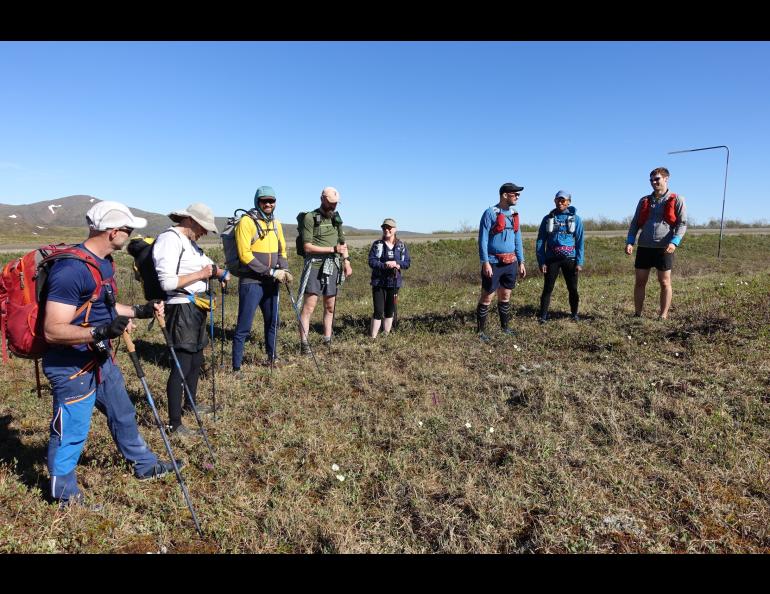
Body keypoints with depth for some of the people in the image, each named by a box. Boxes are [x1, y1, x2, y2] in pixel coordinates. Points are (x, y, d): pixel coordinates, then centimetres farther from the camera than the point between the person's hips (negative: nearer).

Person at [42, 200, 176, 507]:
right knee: (71, 432, 9)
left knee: (123, 413, 22)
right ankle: (64, 494, 32)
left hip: (101, 359, 10)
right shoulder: (70, 269, -27)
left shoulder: (104, 262, 4)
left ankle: (145, 464, 41)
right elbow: (53, 330, -28)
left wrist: (139, 311, 13)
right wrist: (101, 333, -39)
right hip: (72, 367, -10)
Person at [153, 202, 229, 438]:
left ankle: (190, 404, 38)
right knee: (181, 366, -7)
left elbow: (205, 264, 27)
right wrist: (201, 274, -16)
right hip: (181, 309, -10)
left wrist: (218, 271, 6)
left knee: (196, 360, 20)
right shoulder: (170, 239, -15)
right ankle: (174, 424, 1)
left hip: (196, 307, 10)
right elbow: (167, 282, -24)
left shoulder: (189, 241, 16)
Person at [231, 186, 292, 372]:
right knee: (244, 327, -3)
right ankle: (236, 367, 7)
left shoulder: (276, 223, 11)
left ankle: (272, 357, 37)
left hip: (271, 283, 7)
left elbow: (282, 250, 19)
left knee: (273, 322, 18)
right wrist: (272, 272, -17)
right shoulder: (246, 221, -10)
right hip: (251, 282, -7)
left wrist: (284, 269, -1)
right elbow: (245, 255, -16)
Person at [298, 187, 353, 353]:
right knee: (309, 306, -8)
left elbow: (343, 242, 22)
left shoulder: (336, 218, 14)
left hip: (333, 266, 6)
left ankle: (327, 340, 20)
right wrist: (333, 249, -15)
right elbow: (307, 246, -12)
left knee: (330, 307, 10)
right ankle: (304, 342, -3)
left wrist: (346, 261, 9)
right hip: (315, 266, -6)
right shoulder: (310, 218, -6)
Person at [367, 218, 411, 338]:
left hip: (394, 282, 2)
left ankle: (386, 335, 23)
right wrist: (385, 265, -24)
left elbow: (407, 262, 2)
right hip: (379, 282, -2)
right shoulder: (377, 244, -2)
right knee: (378, 311, -5)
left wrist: (396, 264, -17)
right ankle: (372, 337, 2)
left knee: (390, 311, 11)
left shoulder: (401, 246, 4)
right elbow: (371, 261, -11)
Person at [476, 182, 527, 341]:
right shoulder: (490, 213, -9)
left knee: (505, 296, 13)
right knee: (487, 297, -2)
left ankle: (505, 327, 23)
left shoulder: (514, 214, 12)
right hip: (494, 263, -6)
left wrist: (521, 262, 13)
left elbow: (517, 239, 17)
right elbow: (483, 239, -12)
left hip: (510, 263, 7)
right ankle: (481, 331, 5)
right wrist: (485, 262, -18)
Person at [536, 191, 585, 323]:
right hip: (552, 259, 0)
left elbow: (580, 241, 3)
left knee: (573, 288, 6)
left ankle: (574, 314, 23)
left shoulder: (575, 219, 4)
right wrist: (541, 261, -3)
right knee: (547, 288, 0)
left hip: (570, 259, 0)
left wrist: (579, 262, -5)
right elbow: (540, 241, 4)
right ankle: (543, 316, 6)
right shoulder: (548, 218, 6)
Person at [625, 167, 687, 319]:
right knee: (640, 281, 4)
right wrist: (629, 242, -3)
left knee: (664, 282, 3)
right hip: (644, 247, 4)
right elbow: (635, 223, 11)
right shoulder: (644, 200, 13)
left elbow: (682, 223, -2)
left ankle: (663, 316, 9)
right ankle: (637, 314, 11)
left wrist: (674, 242, -18)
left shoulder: (677, 200, 3)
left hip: (664, 248, -3)